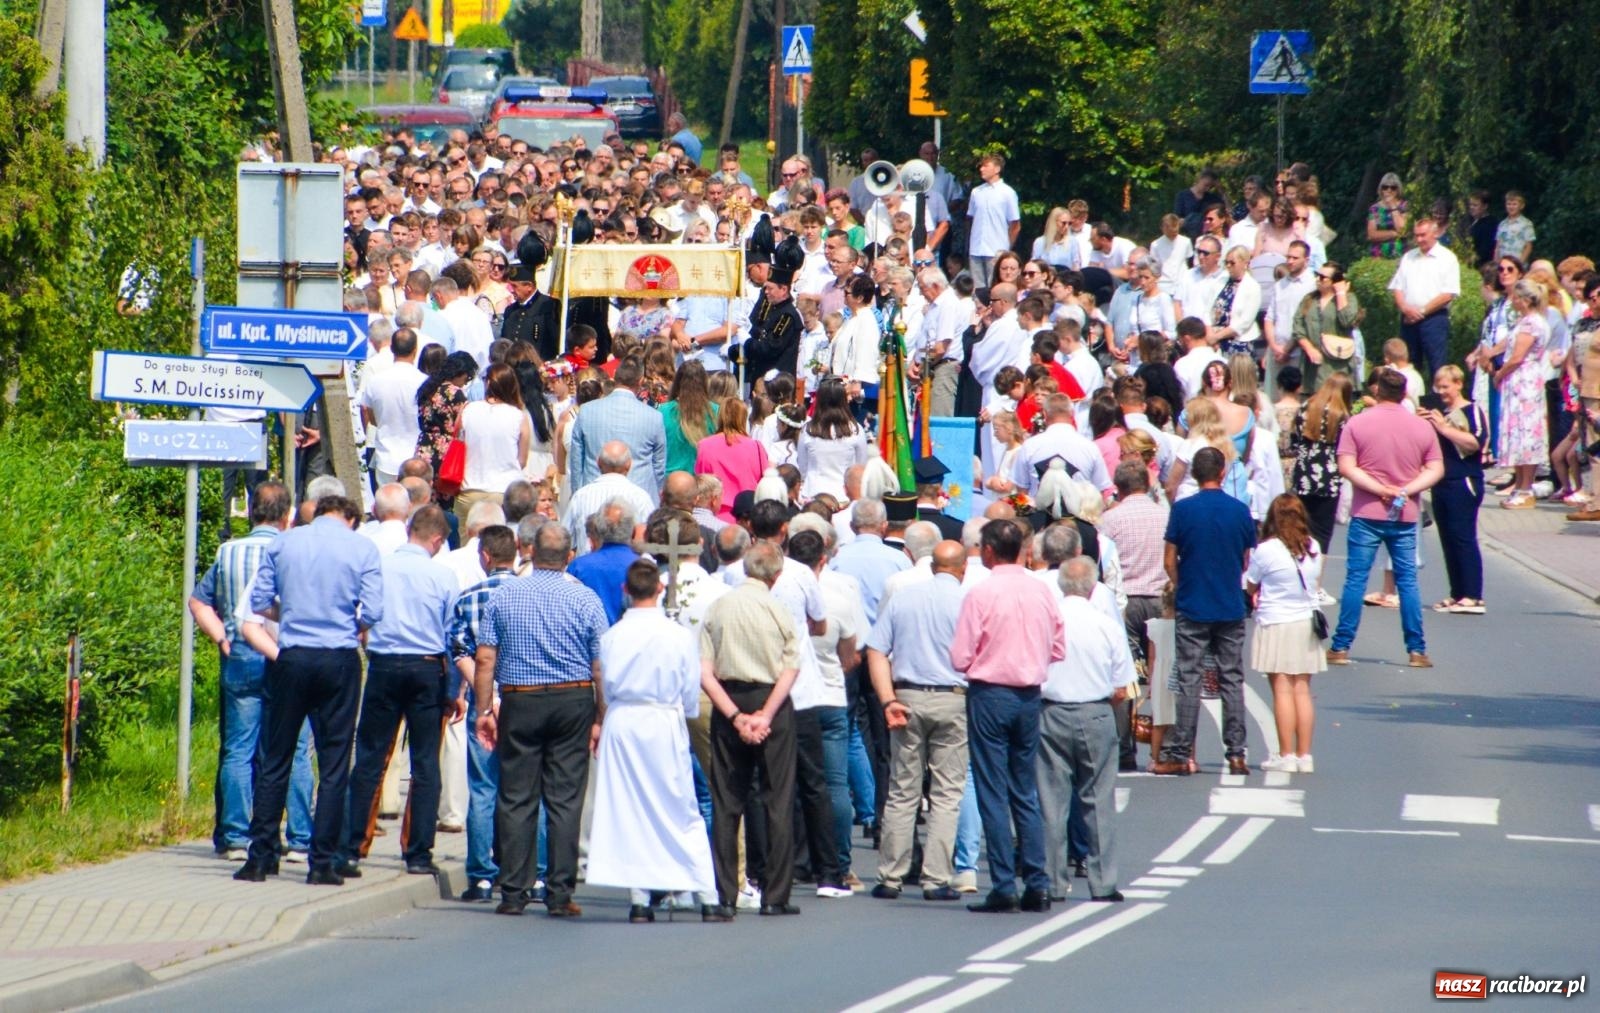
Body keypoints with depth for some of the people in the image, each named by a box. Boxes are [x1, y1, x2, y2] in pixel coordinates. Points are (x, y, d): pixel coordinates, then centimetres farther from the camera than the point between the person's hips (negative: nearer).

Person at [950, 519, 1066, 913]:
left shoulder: (981, 593, -13)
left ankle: (1003, 887, -3)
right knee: (1026, 794, 12)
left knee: (993, 794, 0)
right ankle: (1037, 884, 8)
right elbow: (1058, 649, 7)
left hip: (990, 694, -5)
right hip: (1029, 695, 5)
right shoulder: (1042, 592, 1)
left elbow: (961, 658, -11)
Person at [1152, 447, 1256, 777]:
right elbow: (1246, 561, 9)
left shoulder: (1182, 509, -8)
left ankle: (1180, 755, -1)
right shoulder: (1240, 511, -1)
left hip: (1193, 609, -2)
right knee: (1232, 680, 7)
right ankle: (1236, 753, 5)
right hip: (1231, 608, 2)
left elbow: (1170, 561, -3)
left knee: (1189, 681, 0)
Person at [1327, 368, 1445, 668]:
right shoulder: (1422, 427, 3)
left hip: (1367, 514, -2)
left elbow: (1347, 467, -12)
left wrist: (1381, 489, -12)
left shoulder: (1357, 424, -4)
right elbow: (1436, 470, 0)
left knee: (1356, 579, 3)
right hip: (1405, 516, 2)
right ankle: (1416, 650, 6)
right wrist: (1405, 491, -9)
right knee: (1408, 581, 7)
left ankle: (1341, 647, 2)